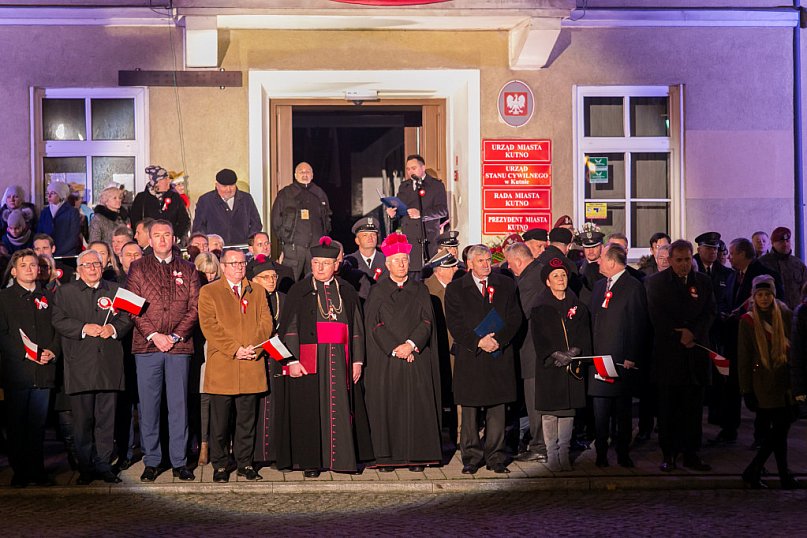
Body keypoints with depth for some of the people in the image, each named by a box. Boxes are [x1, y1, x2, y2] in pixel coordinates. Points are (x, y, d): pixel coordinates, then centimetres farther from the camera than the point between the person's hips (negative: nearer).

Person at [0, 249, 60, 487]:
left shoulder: (48, 297, 16)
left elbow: (59, 330, 13)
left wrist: (52, 352, -5)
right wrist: (25, 352, -13)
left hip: (44, 370, 2)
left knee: (38, 424, 4)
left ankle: (37, 470, 11)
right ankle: (19, 472, 6)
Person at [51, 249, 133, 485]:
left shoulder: (115, 289, 15)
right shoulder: (65, 292, 10)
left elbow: (127, 317, 11)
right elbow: (59, 321, 0)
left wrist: (113, 328, -9)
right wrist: (84, 328, -13)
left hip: (109, 364, 1)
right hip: (80, 366, -1)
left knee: (106, 418, 2)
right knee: (82, 419, 0)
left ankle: (103, 464, 10)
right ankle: (85, 468, 8)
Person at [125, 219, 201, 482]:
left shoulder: (188, 270, 11)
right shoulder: (138, 268, 8)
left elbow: (194, 307, 5)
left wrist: (175, 336, -7)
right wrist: (153, 335, -9)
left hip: (179, 346, 1)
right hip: (147, 345, 0)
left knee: (179, 405, 2)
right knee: (148, 405, 1)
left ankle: (179, 461, 9)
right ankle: (151, 462, 9)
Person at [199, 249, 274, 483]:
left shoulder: (257, 291, 16)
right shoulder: (209, 292, 5)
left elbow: (266, 321, 7)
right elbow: (209, 326, -5)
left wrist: (255, 347, -9)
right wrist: (234, 350, -13)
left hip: (252, 364, 3)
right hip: (221, 366, -3)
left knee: (247, 419, 7)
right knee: (220, 421, 1)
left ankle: (245, 463, 16)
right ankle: (220, 465, 11)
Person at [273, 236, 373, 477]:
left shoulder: (346, 292, 11)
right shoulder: (299, 291, 3)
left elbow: (356, 328, 13)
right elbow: (289, 327, -2)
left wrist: (357, 360, 6)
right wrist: (292, 360, -11)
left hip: (339, 359, 2)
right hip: (309, 358, -2)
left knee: (341, 409, 2)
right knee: (310, 410, -1)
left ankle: (343, 458, 9)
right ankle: (311, 461, 5)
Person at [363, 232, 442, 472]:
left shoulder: (419, 289, 12)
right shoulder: (377, 291, 6)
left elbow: (427, 320, 2)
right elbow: (373, 324, -2)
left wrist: (411, 344, -14)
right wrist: (394, 349, -13)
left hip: (416, 359, 1)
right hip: (385, 359, -1)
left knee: (417, 405, -2)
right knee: (387, 405, -3)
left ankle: (416, 456, 2)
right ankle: (386, 457, 1)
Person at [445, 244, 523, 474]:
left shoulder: (506, 285, 10)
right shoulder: (455, 289, 5)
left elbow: (515, 318, 4)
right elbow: (455, 324, -2)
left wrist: (499, 340, -11)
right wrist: (478, 342, -13)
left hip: (500, 356, 1)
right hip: (469, 357, -1)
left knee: (497, 408, 3)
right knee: (470, 410, 2)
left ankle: (496, 457, 9)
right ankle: (472, 457, 9)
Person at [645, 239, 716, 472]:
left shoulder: (703, 282, 10)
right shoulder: (655, 282, 2)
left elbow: (710, 312, 4)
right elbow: (656, 315, -5)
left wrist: (693, 333, -12)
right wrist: (679, 335, -12)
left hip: (696, 353, 3)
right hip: (668, 353, -3)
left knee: (693, 407, 4)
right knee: (668, 407, 1)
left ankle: (691, 454, 11)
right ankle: (668, 455, 7)